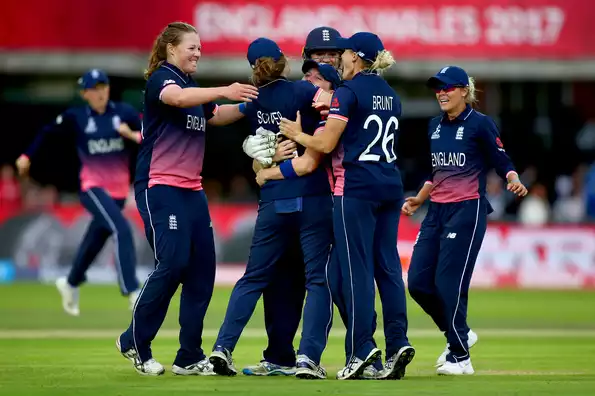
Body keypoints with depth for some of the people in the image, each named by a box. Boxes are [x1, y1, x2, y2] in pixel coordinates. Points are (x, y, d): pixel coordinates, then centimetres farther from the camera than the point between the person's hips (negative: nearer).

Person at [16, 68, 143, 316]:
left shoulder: (125, 113, -1)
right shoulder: (75, 117, -5)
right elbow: (48, 133, 7)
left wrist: (133, 135, -23)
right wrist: (27, 156, 4)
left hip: (119, 190, 4)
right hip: (92, 188, -4)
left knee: (96, 240, 16)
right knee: (122, 230, -24)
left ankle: (70, 284, 42)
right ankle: (131, 291, -27)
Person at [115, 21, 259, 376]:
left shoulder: (193, 85, 18)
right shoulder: (161, 77, -7)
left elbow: (215, 116, 32)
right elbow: (177, 97, -30)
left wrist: (248, 102, 15)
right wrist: (223, 90, -41)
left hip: (192, 190, 9)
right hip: (159, 187, -9)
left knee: (202, 266, 3)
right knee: (173, 262, -16)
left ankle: (190, 357, 8)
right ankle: (135, 342, 1)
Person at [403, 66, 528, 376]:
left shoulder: (480, 124, -6)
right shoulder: (435, 126, 14)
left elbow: (502, 162, -7)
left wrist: (513, 180, -26)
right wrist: (419, 199, 21)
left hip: (468, 210, -7)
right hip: (437, 211, 7)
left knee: (449, 282, -11)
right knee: (418, 280, 1)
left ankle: (460, 357, 1)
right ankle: (459, 334, 23)